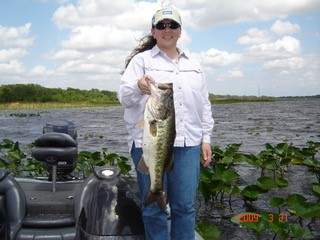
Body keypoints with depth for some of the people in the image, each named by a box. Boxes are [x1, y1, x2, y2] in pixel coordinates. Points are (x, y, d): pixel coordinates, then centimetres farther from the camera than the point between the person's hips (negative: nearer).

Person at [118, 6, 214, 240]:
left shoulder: (193, 64, 18)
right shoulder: (141, 59, 5)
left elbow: (204, 104, 20)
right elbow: (124, 96, -6)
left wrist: (206, 138, 13)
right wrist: (138, 87, -28)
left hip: (188, 144, 3)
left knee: (185, 206, 7)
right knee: (154, 207, 4)